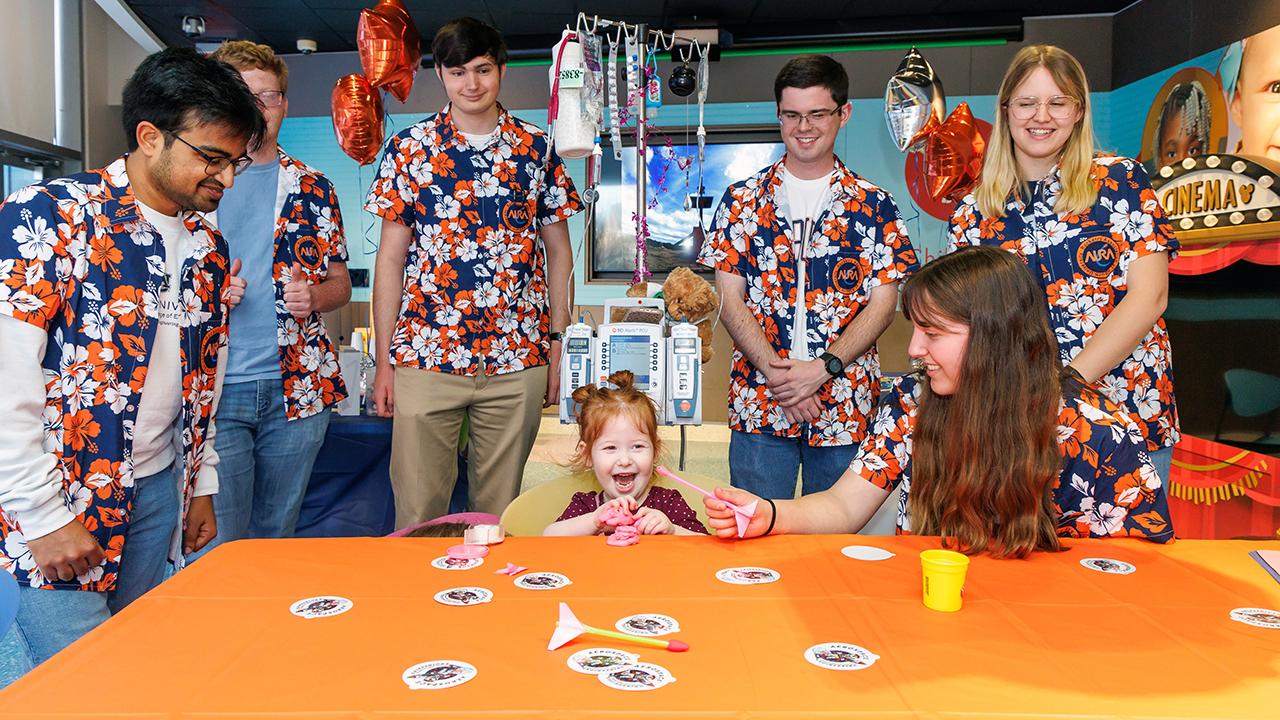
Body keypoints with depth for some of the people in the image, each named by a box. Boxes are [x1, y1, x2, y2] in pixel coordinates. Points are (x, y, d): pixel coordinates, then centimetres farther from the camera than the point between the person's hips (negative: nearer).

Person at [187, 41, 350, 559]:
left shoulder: (313, 189, 11)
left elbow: (340, 281, 13)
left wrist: (314, 295, -9)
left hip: (297, 386, 2)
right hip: (212, 386, -2)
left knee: (276, 536, 13)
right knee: (216, 544, 0)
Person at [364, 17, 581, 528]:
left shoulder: (536, 150, 7)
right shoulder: (409, 149, 5)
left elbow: (558, 251, 10)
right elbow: (390, 257, 5)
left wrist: (557, 345, 4)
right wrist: (383, 360, 1)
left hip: (517, 363, 1)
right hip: (424, 356, 0)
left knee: (499, 511, 10)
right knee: (417, 514, 4)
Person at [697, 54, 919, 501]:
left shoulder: (873, 207, 4)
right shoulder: (742, 201, 5)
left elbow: (882, 304, 0)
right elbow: (729, 298, 0)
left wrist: (823, 368, -14)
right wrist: (774, 371, -13)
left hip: (845, 409, 0)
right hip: (758, 405, 0)